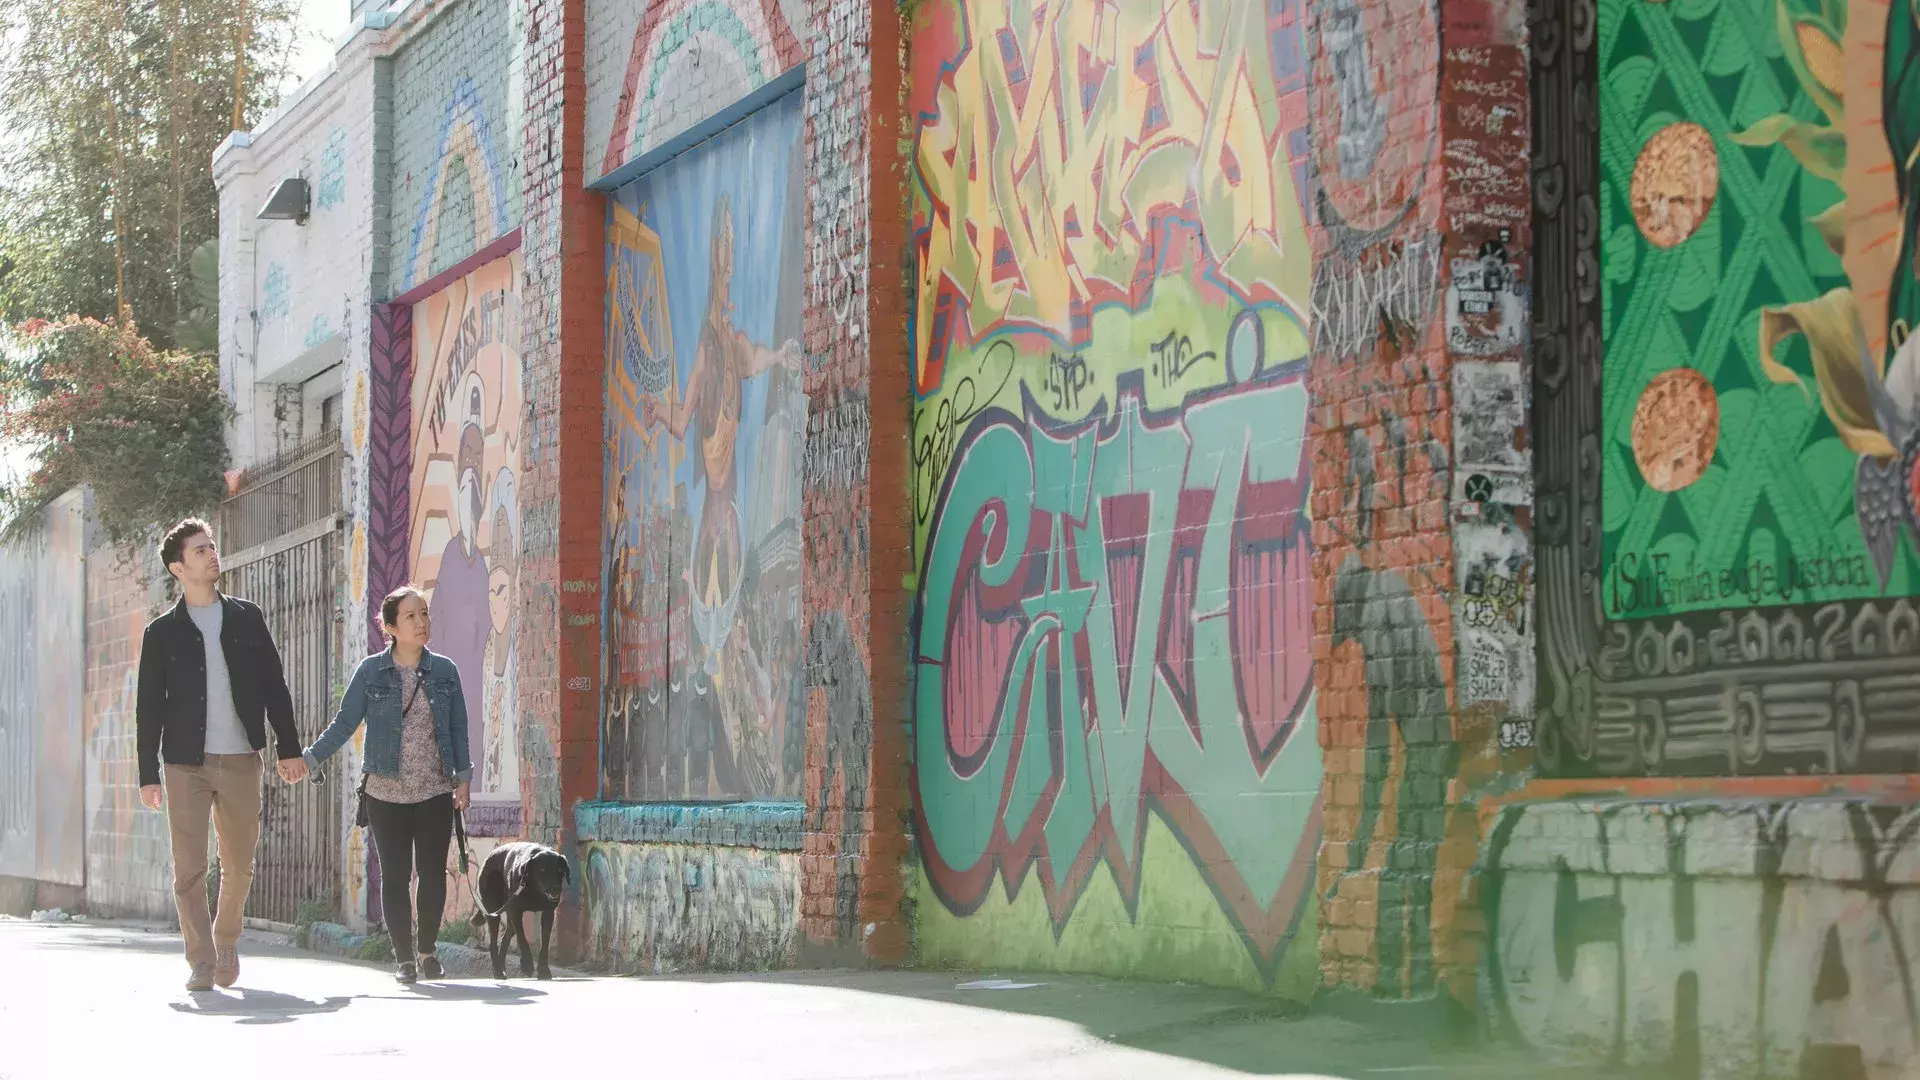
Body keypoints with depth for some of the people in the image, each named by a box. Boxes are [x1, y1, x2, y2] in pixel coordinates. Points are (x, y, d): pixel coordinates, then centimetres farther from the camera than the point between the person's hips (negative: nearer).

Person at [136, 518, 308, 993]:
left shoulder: (247, 619, 9)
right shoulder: (162, 632, 4)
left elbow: (274, 687, 11)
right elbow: (149, 707, 4)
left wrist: (289, 748, 6)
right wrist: (149, 773, -1)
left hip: (241, 759, 2)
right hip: (186, 762, -2)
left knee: (239, 866, 7)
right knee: (189, 868, -6)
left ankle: (226, 943, 27)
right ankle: (201, 962, 0)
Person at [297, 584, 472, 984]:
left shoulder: (444, 671, 4)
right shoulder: (371, 671, -1)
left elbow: (458, 728, 9)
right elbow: (345, 723, 3)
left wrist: (463, 776, 4)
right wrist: (308, 758, -2)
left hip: (435, 791, 1)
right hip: (387, 794, -1)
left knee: (433, 873, -1)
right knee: (394, 875, 2)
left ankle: (428, 952, 16)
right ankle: (404, 958, 11)